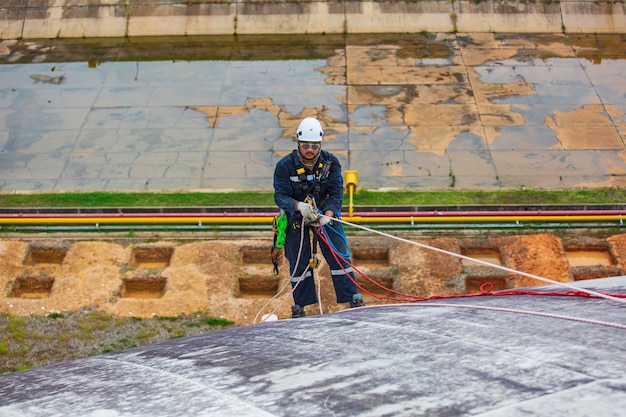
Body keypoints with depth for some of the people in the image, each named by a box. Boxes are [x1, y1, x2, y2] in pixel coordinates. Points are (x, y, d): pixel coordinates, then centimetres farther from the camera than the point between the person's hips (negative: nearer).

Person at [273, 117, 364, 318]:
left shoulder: (331, 162, -9)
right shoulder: (285, 166, -15)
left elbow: (336, 193, -13)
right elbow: (280, 196, -18)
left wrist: (328, 215, -31)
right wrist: (299, 206, -39)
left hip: (327, 215, 1)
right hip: (297, 218, -1)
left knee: (339, 256, -2)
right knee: (299, 262, 5)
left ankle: (353, 298, 10)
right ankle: (299, 305, 20)